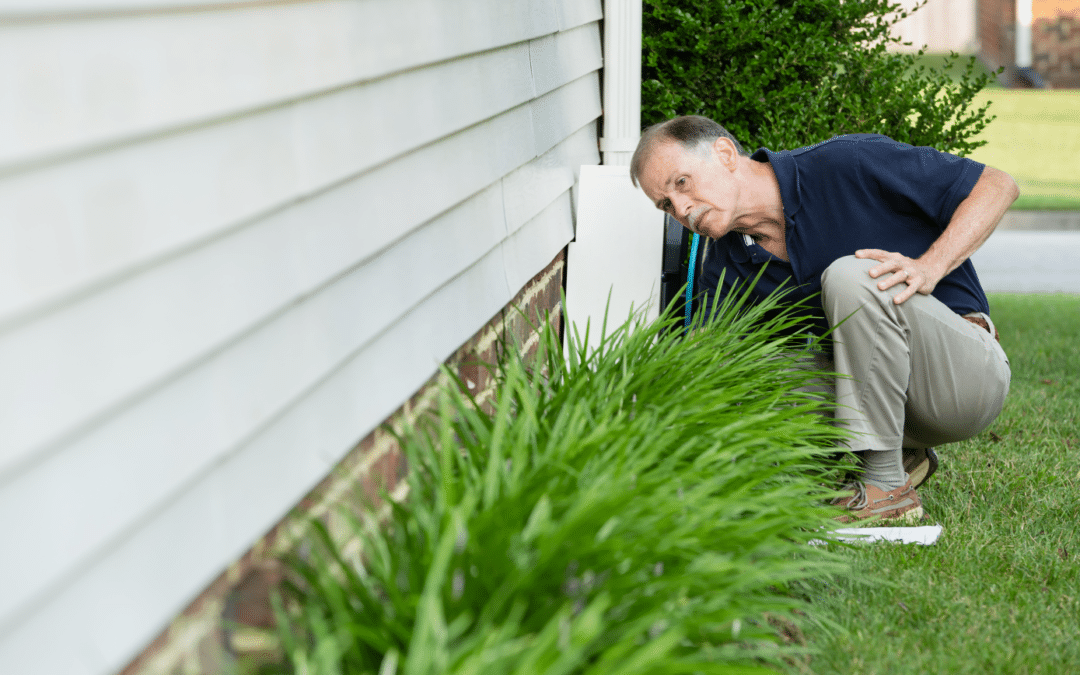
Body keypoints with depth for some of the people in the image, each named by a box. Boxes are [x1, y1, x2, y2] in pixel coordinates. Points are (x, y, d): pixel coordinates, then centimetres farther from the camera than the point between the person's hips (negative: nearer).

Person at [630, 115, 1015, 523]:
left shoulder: (849, 165, -16)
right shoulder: (723, 269, 0)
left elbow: (997, 185, -13)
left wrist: (931, 267, -26)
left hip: (965, 375, -6)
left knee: (851, 276, -30)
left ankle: (885, 483, -21)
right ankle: (901, 452, 3)